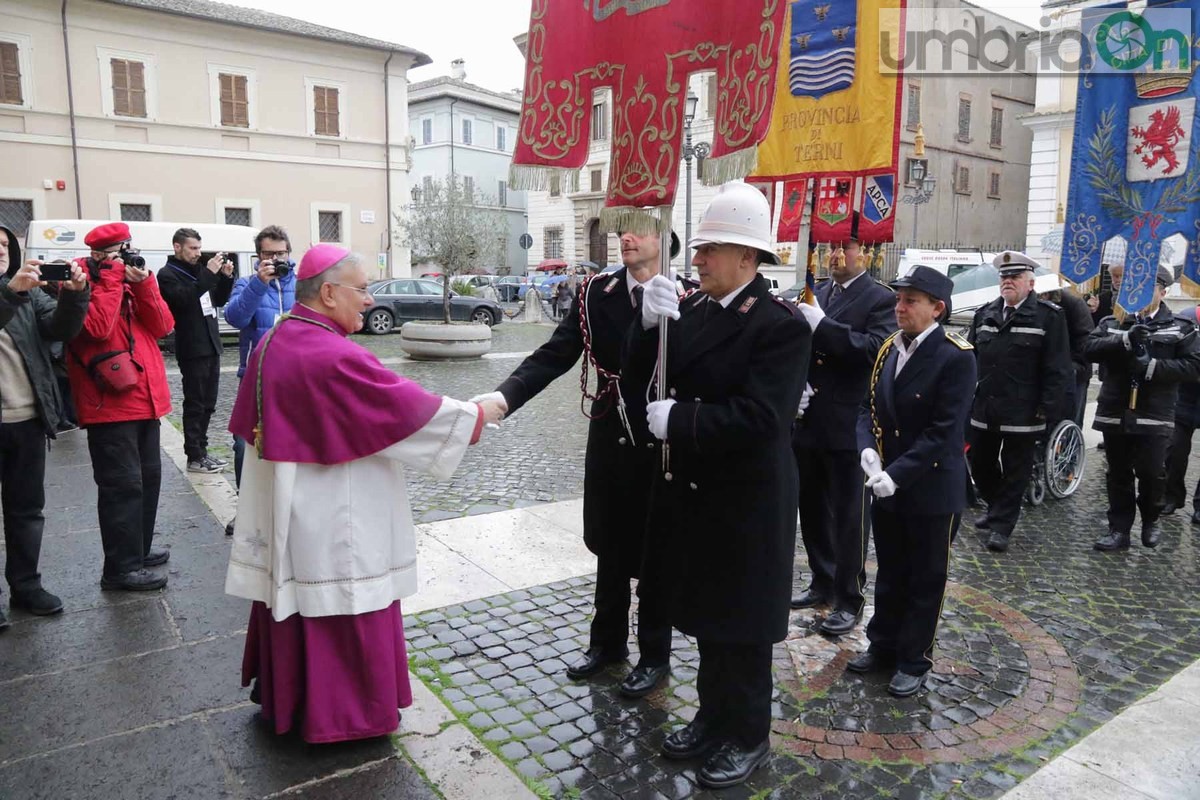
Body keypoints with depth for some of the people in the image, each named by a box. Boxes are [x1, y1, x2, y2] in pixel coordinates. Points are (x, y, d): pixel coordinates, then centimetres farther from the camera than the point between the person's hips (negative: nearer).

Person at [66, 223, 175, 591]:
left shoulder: (131, 281, 15)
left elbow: (162, 326, 4)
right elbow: (97, 328, -24)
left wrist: (143, 283, -7)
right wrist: (111, 278, -16)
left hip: (144, 399, 8)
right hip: (110, 404, -8)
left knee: (148, 476, 17)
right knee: (123, 484, -7)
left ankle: (138, 548, 31)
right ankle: (121, 567, 1)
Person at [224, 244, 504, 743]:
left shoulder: (273, 343, 3)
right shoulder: (335, 357, -25)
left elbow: (252, 423, 13)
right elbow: (409, 409, -21)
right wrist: (476, 414, -8)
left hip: (283, 511, 9)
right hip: (333, 520, -9)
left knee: (292, 600, 22)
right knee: (341, 613, 7)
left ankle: (282, 695, 39)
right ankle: (343, 714, 23)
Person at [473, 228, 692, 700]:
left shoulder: (689, 297, -10)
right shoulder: (596, 294, -2)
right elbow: (553, 356, -11)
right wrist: (502, 397, -24)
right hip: (610, 445, 3)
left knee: (655, 555, 12)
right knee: (610, 548, 18)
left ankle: (655, 656, 31)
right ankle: (608, 642, 39)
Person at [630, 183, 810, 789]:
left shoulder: (781, 324, -18)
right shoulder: (691, 309, 4)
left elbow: (761, 418, -27)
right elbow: (639, 371, 1)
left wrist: (678, 418, -22)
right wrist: (650, 321, -15)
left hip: (745, 503, -7)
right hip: (693, 493, 7)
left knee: (742, 624, 10)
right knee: (706, 614, 21)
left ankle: (748, 735, 31)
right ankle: (713, 716, 40)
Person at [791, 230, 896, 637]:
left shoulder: (881, 299, -6)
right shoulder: (815, 293, 12)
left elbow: (877, 348, -21)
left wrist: (823, 326, -25)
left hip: (848, 425, -6)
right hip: (807, 421, 6)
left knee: (849, 516, 3)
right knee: (812, 509, 16)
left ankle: (849, 599, 16)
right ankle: (823, 582, 33)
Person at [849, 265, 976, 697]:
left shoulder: (956, 357, -16)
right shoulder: (889, 348, 5)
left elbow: (944, 431, -20)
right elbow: (870, 407, 8)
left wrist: (897, 474, -23)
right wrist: (867, 449, -11)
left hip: (932, 489, -6)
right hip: (886, 486, 6)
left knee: (926, 580, 12)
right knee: (890, 573, 20)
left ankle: (914, 660, 26)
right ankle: (883, 645, 36)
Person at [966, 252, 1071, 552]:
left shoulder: (1049, 316, -5)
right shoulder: (984, 314, 10)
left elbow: (1058, 369, -8)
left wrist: (1047, 409, -13)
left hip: (1022, 413, -5)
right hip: (983, 409, 5)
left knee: (1015, 471, 5)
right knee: (981, 465, 15)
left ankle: (1002, 525, 15)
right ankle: (995, 508, 37)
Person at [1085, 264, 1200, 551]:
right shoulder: (1112, 323, 9)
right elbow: (1090, 348, -8)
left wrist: (1152, 366, -18)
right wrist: (1125, 340, -22)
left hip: (1154, 416, -2)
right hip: (1114, 413, 2)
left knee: (1151, 472, -2)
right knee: (1118, 474, 9)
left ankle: (1151, 519, 25)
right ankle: (1119, 529, 18)